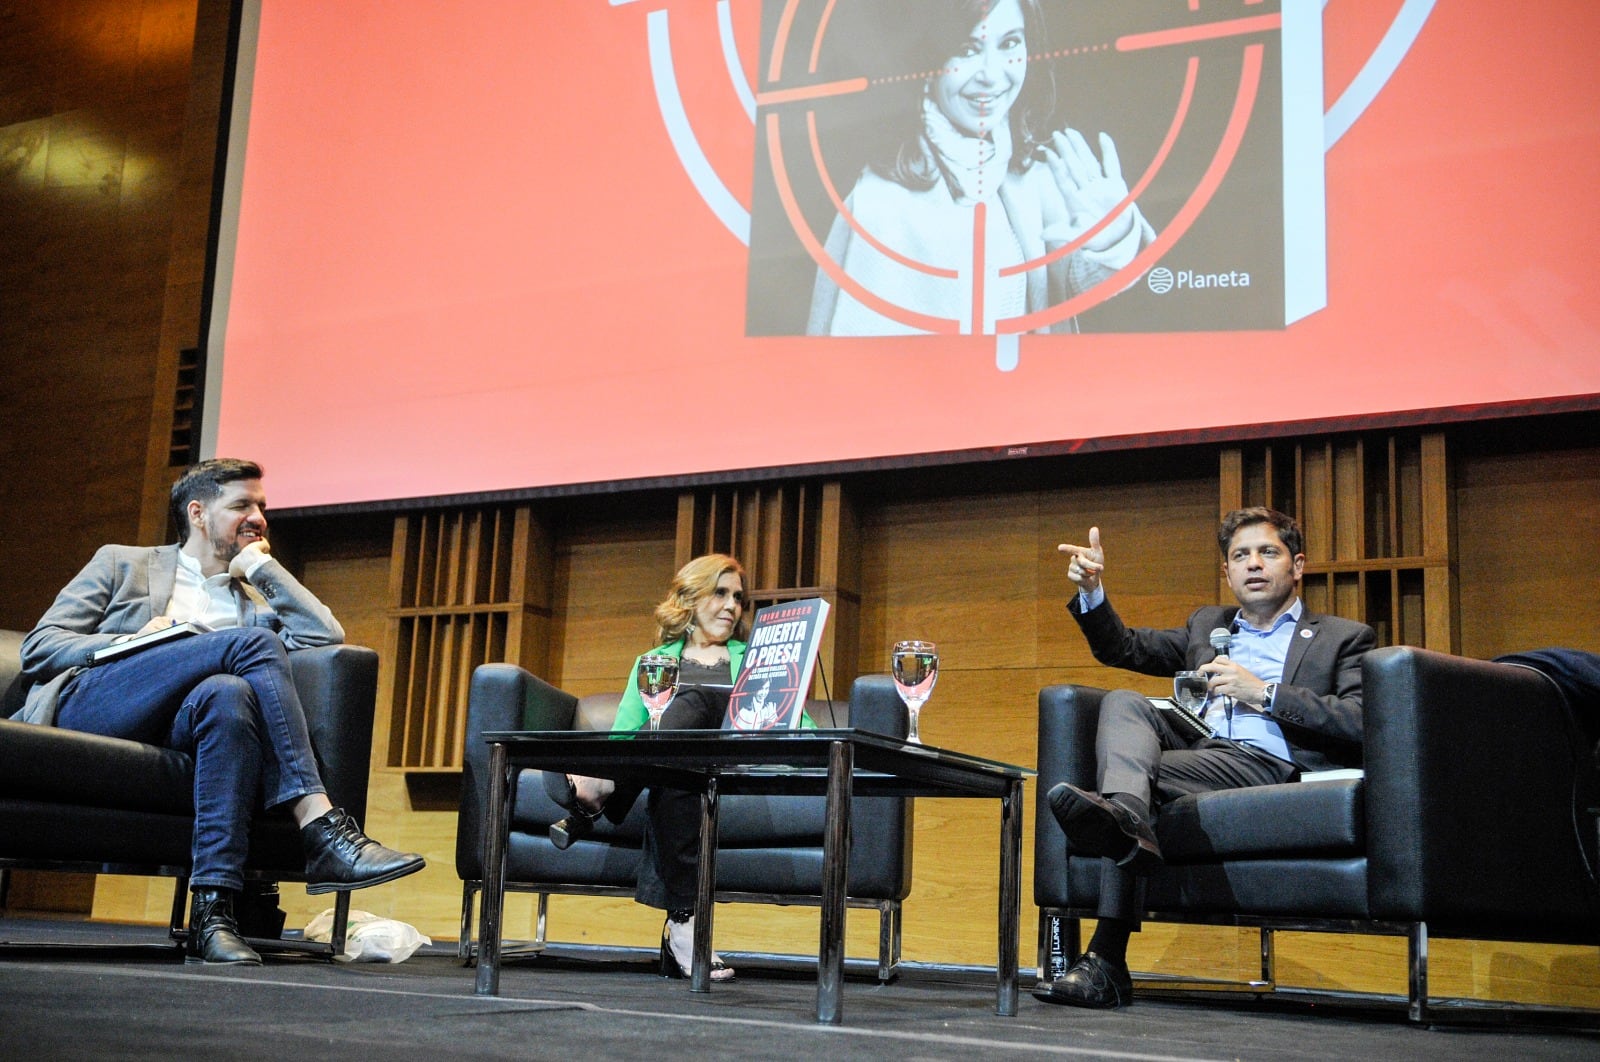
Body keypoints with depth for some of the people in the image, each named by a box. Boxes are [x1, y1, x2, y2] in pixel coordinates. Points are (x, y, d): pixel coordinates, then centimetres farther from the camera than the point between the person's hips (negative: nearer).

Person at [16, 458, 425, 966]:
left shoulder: (256, 600, 30)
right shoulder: (122, 564, 23)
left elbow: (327, 638, 12)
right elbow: (37, 648, 13)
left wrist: (261, 566, 15)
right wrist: (132, 642, -5)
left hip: (174, 731, 3)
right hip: (88, 705, -3)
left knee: (229, 694, -37)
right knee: (257, 641, -25)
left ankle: (213, 910, -44)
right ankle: (321, 828, -35)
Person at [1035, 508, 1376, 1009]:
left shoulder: (1344, 638, 17)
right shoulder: (1207, 625, 33)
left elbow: (1364, 723, -1)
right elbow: (1124, 648, 28)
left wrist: (1264, 693, -8)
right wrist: (1092, 591, 8)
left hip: (1273, 768, -5)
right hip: (1197, 753, 5)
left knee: (1133, 765, -29)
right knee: (1123, 702, -22)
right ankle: (1126, 821, -46)